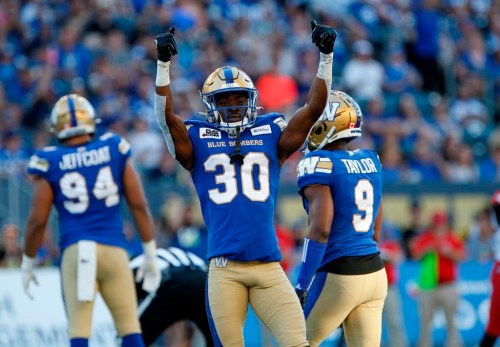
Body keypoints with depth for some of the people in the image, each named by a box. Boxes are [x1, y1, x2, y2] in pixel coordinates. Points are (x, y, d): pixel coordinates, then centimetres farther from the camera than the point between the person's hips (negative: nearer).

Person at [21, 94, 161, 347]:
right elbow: (138, 205, 6)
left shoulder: (50, 163, 1)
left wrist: (27, 263, 13)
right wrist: (150, 255, 14)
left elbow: (38, 220, -1)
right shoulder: (114, 151, 6)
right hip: (113, 250, 1)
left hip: (75, 251, -1)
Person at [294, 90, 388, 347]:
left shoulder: (318, 165, -12)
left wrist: (301, 286, -17)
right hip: (375, 272, 7)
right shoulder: (370, 162, 11)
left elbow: (320, 231, -20)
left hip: (338, 277, -7)